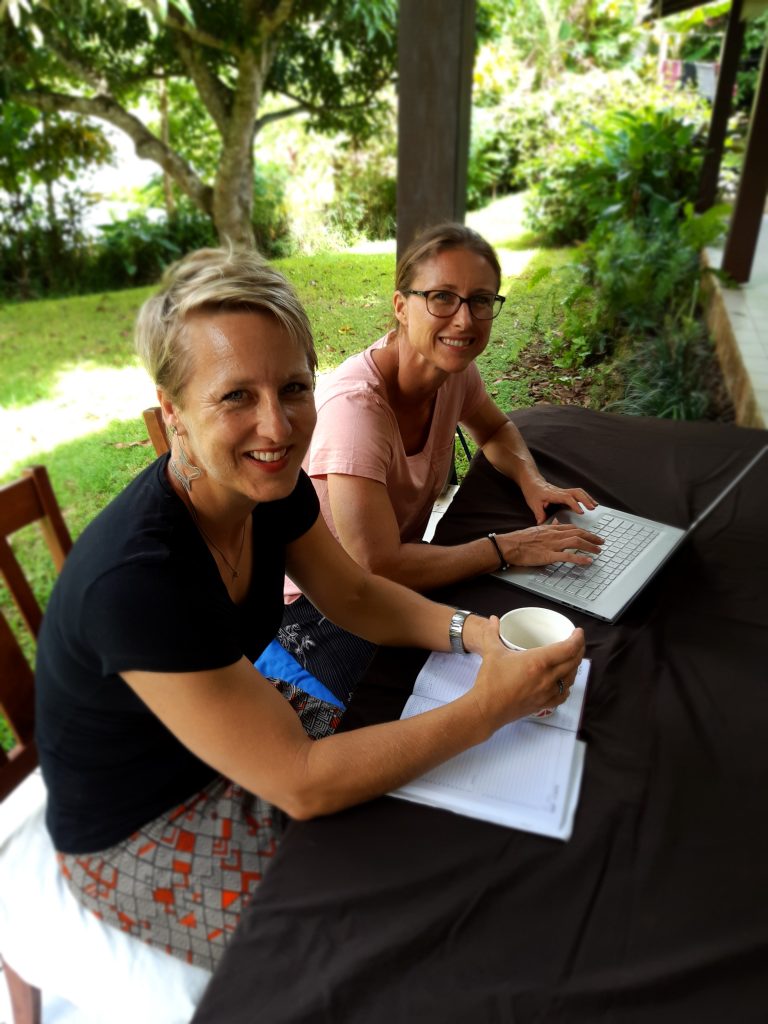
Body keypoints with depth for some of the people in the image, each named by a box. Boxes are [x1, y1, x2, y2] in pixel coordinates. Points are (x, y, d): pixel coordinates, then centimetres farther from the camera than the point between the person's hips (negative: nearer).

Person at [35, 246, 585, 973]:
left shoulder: (269, 482, -15)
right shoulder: (136, 577, -37)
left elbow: (355, 596, -1)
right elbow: (302, 784, -31)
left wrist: (471, 630, -17)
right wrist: (487, 709, -29)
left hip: (237, 722, 6)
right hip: (140, 832, -5)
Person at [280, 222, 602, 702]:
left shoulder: (454, 368, -9)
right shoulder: (355, 405, -32)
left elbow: (494, 429, 14)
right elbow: (376, 568, -34)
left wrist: (532, 481, -8)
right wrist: (506, 548, -26)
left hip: (400, 563, 7)